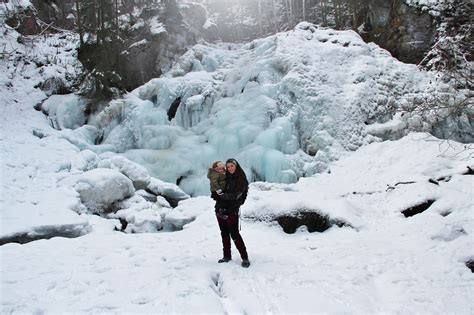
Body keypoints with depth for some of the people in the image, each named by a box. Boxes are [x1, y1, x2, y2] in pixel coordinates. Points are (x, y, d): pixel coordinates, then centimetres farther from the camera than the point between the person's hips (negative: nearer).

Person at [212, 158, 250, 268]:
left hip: (232, 210, -6)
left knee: (234, 234, -8)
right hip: (220, 209, 6)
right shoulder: (226, 178, 9)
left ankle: (245, 258, 0)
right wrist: (216, 194, -4)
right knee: (224, 233, 11)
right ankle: (227, 256, 22)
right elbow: (217, 189, 19)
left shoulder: (242, 180, -6)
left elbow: (235, 195, -15)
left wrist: (219, 196, -18)